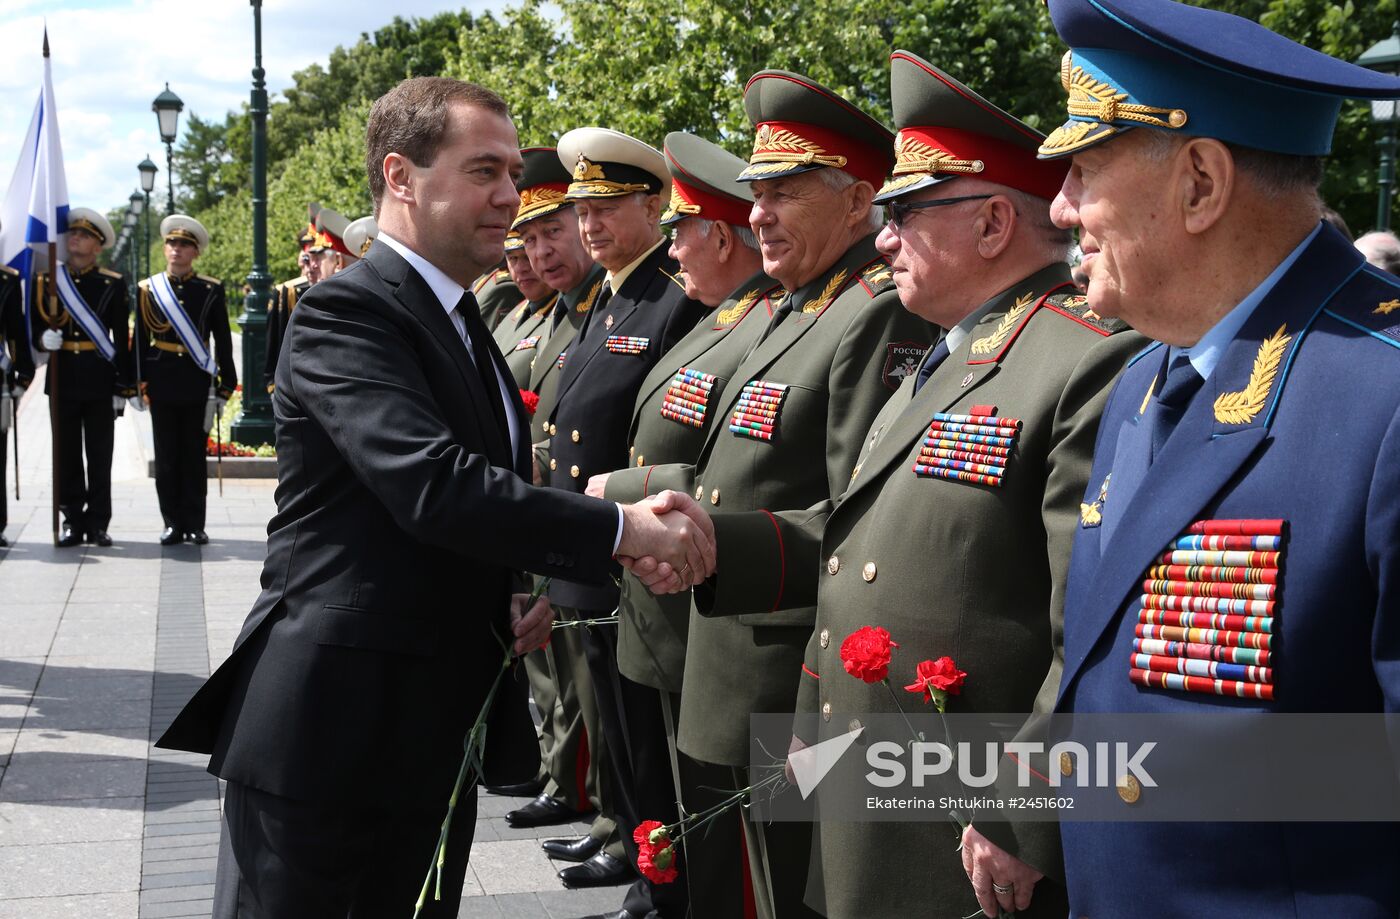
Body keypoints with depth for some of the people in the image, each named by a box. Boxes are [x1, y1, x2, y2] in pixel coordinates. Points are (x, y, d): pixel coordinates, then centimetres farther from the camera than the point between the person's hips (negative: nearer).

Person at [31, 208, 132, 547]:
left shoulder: (114, 284, 2)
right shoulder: (47, 281, 7)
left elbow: (122, 340, 1)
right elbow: (36, 327, 10)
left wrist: (123, 388, -3)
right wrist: (44, 337, -14)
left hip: (99, 382, -2)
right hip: (63, 379, 2)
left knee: (99, 457, 3)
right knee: (67, 456, 3)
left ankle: (97, 524, 9)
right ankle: (73, 522, 11)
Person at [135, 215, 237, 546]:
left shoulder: (211, 290, 3)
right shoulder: (148, 289, 5)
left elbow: (223, 341, 4)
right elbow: (140, 340, 6)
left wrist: (226, 384, -1)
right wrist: (139, 383, 0)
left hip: (198, 383, -1)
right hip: (162, 384, 1)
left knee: (195, 456, 4)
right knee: (166, 457, 4)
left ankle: (195, 524, 10)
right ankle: (173, 523, 11)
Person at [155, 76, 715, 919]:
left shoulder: (464, 325, 15)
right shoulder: (346, 312, -15)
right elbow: (433, 484, -28)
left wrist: (515, 596, 4)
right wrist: (619, 528, -27)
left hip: (442, 723, 8)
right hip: (328, 723, -8)